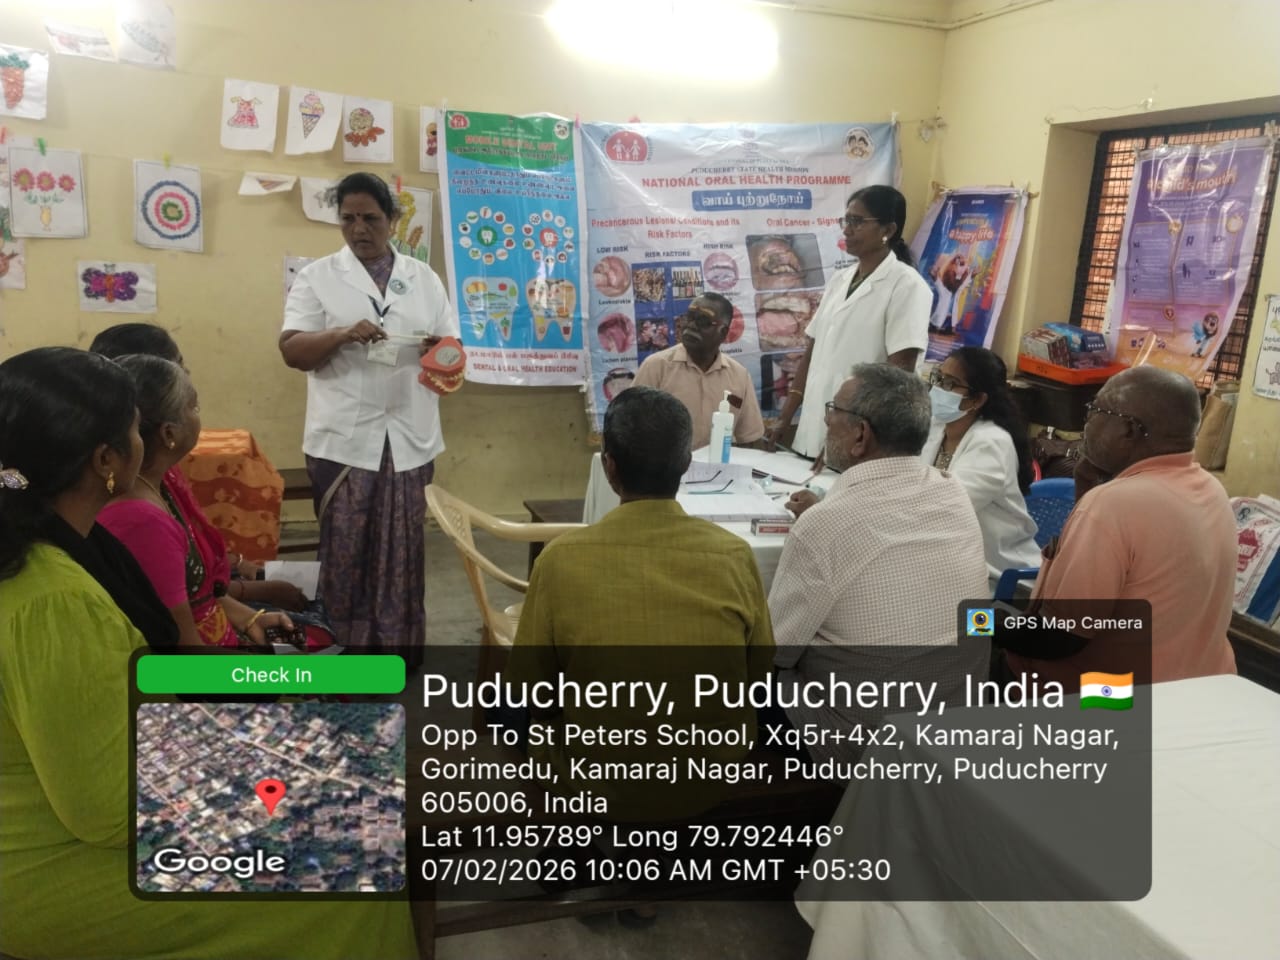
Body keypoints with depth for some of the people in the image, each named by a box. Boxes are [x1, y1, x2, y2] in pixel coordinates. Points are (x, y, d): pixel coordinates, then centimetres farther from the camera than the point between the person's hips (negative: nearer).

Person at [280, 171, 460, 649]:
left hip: (410, 437, 2)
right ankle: (345, 646, 18)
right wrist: (342, 335, -20)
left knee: (402, 548, 7)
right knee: (345, 548, 4)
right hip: (343, 439, -1)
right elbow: (292, 351, -2)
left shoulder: (424, 278, 11)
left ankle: (398, 644, 20)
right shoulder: (317, 276, 5)